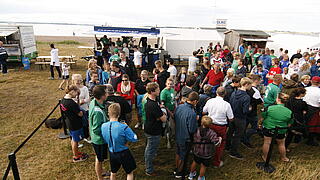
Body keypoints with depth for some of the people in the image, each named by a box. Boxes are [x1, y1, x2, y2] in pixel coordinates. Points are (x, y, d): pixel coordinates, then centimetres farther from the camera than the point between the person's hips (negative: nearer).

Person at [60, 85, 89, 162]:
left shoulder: (63, 100, -2)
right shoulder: (71, 103, -30)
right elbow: (80, 114, -22)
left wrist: (77, 107, 3)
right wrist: (80, 109, -4)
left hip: (69, 123, 9)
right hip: (75, 124, -9)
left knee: (73, 139, 24)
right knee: (75, 141, 9)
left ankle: (76, 152, 43)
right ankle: (76, 157, 26)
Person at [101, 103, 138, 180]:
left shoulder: (103, 126, -14)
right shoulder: (124, 127, -30)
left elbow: (105, 140, 2)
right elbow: (134, 139, -17)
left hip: (112, 153, 5)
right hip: (123, 153, -5)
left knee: (113, 173, 28)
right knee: (130, 172, 19)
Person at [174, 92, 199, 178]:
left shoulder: (179, 107, -11)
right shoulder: (192, 113, -33)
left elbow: (175, 118, 5)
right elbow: (192, 130, -26)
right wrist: (196, 121, -10)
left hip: (177, 136, 7)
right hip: (186, 139, -6)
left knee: (178, 152, 27)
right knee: (183, 156, 17)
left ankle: (177, 169, 47)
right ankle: (180, 173, 38)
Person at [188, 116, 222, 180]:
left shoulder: (197, 130, -18)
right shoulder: (211, 133, -27)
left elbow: (194, 140, -6)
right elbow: (217, 143, -24)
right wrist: (219, 139, -4)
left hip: (197, 151, 4)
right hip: (206, 154, -3)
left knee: (195, 162, 27)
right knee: (203, 166, 19)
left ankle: (191, 174, 48)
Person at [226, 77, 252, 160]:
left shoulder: (233, 93, -6)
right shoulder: (246, 97, -26)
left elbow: (230, 104, 0)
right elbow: (245, 111, -25)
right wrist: (249, 109, -5)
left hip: (232, 117, 6)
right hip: (240, 119, -6)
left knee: (230, 131, 24)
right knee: (237, 136, 10)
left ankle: (228, 146, 44)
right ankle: (233, 152, 23)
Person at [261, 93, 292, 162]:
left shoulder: (270, 108, -18)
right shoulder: (289, 112, -12)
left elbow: (263, 117, -5)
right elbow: (289, 124, -2)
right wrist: (284, 127, 17)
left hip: (268, 128, -1)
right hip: (281, 131, 2)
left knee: (266, 143, 13)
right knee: (281, 144, 23)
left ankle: (265, 157, 29)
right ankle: (283, 157, 43)